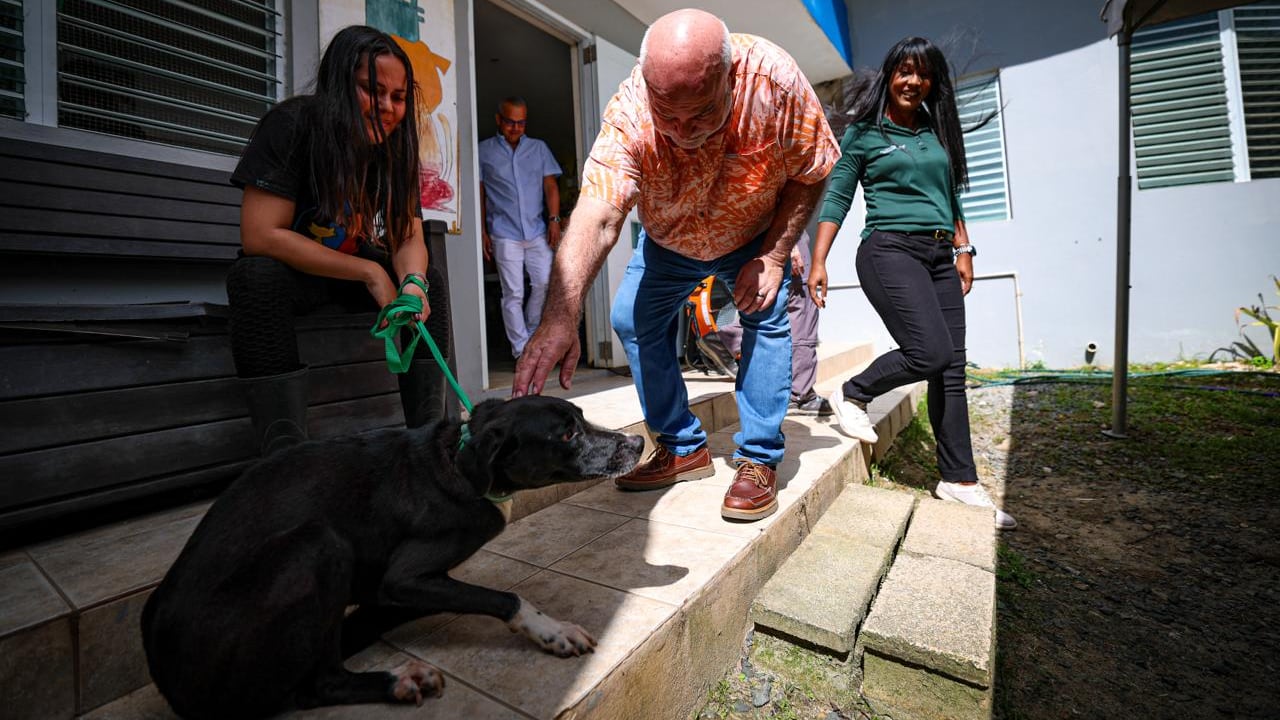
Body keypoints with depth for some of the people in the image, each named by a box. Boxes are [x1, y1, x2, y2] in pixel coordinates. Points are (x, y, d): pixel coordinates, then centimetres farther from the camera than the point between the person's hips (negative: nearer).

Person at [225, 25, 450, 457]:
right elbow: (259, 236, -26)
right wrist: (369, 272, -27)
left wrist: (412, 282, -36)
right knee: (256, 276, -34)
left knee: (430, 281, -16)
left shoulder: (395, 148, -7)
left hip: (358, 276, 5)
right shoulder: (293, 124, -20)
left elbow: (409, 236, -12)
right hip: (285, 272, -4)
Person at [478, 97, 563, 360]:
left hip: (538, 231, 3)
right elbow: (479, 194, 5)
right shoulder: (484, 151, 7)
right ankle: (521, 350, 6)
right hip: (504, 234, -3)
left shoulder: (539, 148, 14)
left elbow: (550, 185, 8)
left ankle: (530, 334, 22)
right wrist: (482, 232, 0)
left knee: (545, 283, -1)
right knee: (513, 294, -2)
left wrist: (554, 219, -4)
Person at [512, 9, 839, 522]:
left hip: (753, 236, -1)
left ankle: (759, 459, -6)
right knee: (632, 320, -8)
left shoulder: (774, 79, -31)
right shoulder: (629, 115, -33)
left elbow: (811, 173, -17)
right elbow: (596, 216, -46)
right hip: (667, 244, 1)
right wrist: (561, 316, -59)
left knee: (766, 316, -21)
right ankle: (683, 448, 6)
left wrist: (773, 257, -25)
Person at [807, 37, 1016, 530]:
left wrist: (964, 251, 14)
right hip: (890, 250, -6)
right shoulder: (862, 134, 5)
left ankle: (959, 480, 11)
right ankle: (852, 395, 2)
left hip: (940, 258, 6)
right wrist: (818, 261, -11)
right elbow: (835, 201, -1)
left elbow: (951, 198, 24)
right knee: (931, 352, -23)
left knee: (952, 369, 2)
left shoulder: (938, 134, 21)